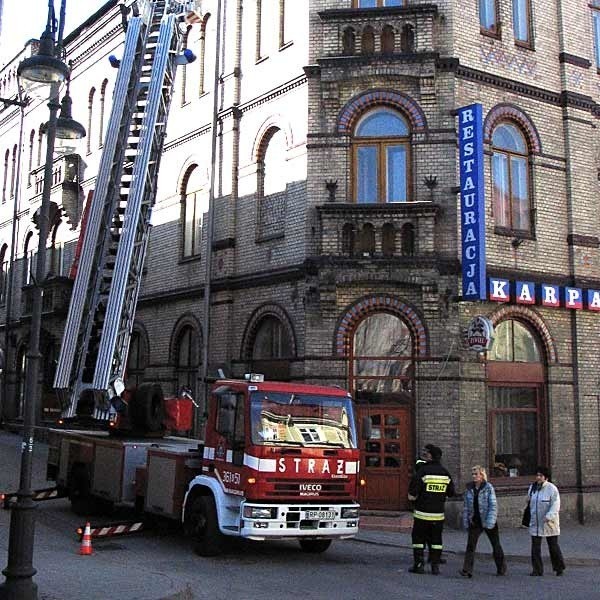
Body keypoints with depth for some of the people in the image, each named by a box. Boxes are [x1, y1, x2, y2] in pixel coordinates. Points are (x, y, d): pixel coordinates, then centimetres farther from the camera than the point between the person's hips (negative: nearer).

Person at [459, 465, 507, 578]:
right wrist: (465, 522, 2)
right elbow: (466, 506, 8)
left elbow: (493, 505, -12)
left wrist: (490, 521, -19)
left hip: (488, 522, -3)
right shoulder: (469, 489, 4)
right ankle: (467, 570, -7)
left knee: (496, 545, 11)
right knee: (470, 545, -7)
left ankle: (501, 569, 26)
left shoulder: (488, 487, -8)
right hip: (474, 522, 3)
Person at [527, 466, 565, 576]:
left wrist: (549, 516, -30)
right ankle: (537, 569, 7)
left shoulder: (552, 489, -12)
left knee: (553, 546, 7)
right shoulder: (532, 488, 6)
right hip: (535, 524, 5)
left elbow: (555, 505, -19)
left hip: (549, 524, -5)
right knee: (535, 547, 1)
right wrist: (530, 518, 15)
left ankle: (559, 567, 25)